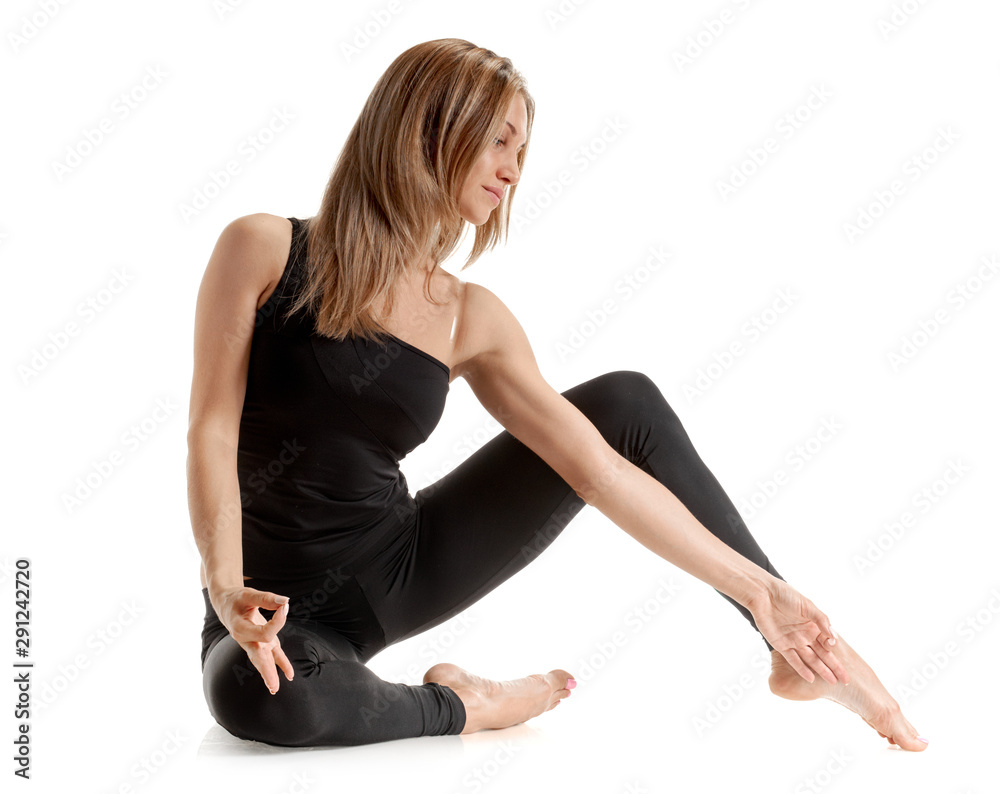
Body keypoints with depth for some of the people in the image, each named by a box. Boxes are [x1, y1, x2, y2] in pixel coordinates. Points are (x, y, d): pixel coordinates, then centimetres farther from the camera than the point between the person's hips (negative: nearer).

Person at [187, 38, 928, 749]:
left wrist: (754, 586, -7)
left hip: (407, 565, 4)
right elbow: (212, 431, -14)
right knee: (257, 695, -42)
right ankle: (463, 708, -8)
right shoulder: (263, 249, -9)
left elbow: (601, 472, -4)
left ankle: (798, 652, 3)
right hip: (284, 610, -3)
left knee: (628, 404, -5)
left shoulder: (471, 320, -1)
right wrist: (228, 592, -29)